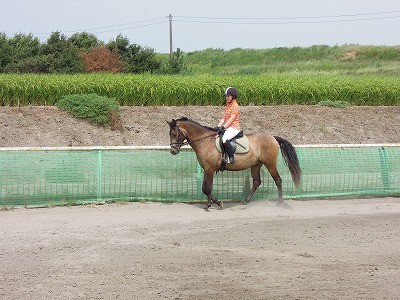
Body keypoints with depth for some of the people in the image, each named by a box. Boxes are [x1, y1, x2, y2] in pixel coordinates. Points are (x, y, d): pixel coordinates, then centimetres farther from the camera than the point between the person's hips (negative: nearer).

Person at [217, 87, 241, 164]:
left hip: (234, 128, -10)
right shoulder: (227, 106, 18)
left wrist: (223, 127, -21)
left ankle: (231, 158, -29)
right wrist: (218, 127, 6)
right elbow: (224, 119, 18)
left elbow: (231, 119, -16)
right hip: (228, 128, 10)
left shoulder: (235, 106, -9)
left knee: (224, 139, -34)